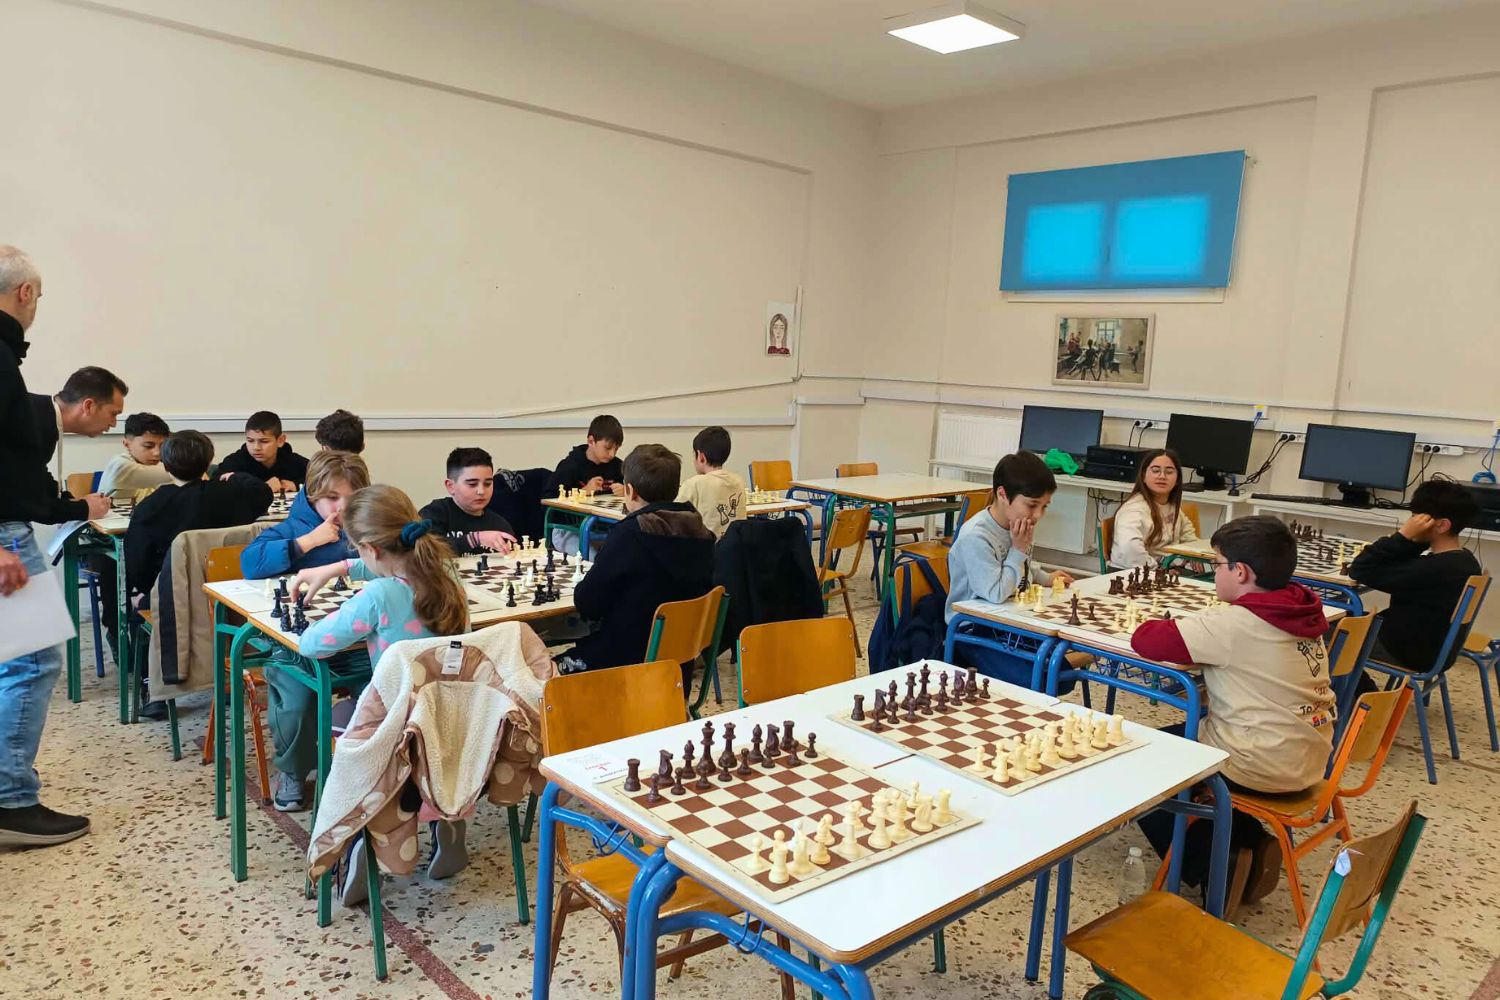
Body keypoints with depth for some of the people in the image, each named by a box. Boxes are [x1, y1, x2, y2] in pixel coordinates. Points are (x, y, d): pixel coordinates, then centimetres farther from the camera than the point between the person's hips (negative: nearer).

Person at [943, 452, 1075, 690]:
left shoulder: (1018, 525, 2)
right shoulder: (975, 537, -25)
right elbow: (996, 594, -26)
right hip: (975, 632, -8)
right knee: (1036, 683, -20)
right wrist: (1019, 550, -20)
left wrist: (1046, 578, 5)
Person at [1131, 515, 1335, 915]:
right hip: (1309, 762, 8)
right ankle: (1250, 844, 22)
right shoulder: (1302, 614, 2)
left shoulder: (1233, 623, -23)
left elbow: (1145, 639, -23)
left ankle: (1207, 868, 9)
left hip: (1263, 769, -8)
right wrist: (1201, 653, 4)